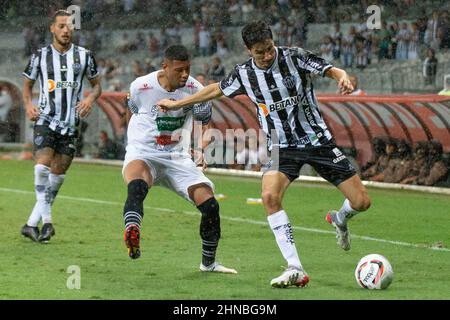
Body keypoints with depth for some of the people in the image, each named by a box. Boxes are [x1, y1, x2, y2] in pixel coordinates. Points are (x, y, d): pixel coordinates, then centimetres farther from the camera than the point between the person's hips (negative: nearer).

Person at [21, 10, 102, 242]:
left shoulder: (84, 56, 5)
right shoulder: (40, 56, 3)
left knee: (58, 173, 1)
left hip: (70, 123, 2)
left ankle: (34, 221, 10)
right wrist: (28, 105, -4)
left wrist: (90, 98, -6)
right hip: (45, 120, -2)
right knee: (43, 166, -21)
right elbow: (27, 84, 14)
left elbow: (96, 84, 15)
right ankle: (46, 221, -14)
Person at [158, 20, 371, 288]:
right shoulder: (244, 74, -3)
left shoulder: (295, 57, -11)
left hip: (318, 140, -1)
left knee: (361, 202, -7)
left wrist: (343, 78, -33)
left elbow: (332, 70, -9)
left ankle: (340, 220, 34)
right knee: (270, 195, -29)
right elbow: (217, 89, 15)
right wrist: (177, 104, 22)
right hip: (282, 148, 1)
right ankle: (296, 270, -26)